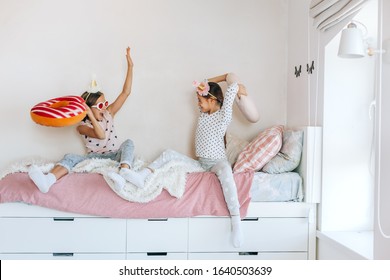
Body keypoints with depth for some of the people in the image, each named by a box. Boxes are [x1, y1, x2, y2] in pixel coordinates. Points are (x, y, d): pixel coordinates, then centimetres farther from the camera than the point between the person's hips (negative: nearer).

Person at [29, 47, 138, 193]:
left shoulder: (108, 114, 8)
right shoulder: (82, 126, -2)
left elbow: (126, 92, 2)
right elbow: (101, 135, -22)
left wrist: (130, 66, -2)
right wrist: (91, 116, -29)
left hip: (115, 157, 2)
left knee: (128, 143, -26)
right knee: (70, 157, -27)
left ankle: (125, 172, -56)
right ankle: (48, 181, -57)